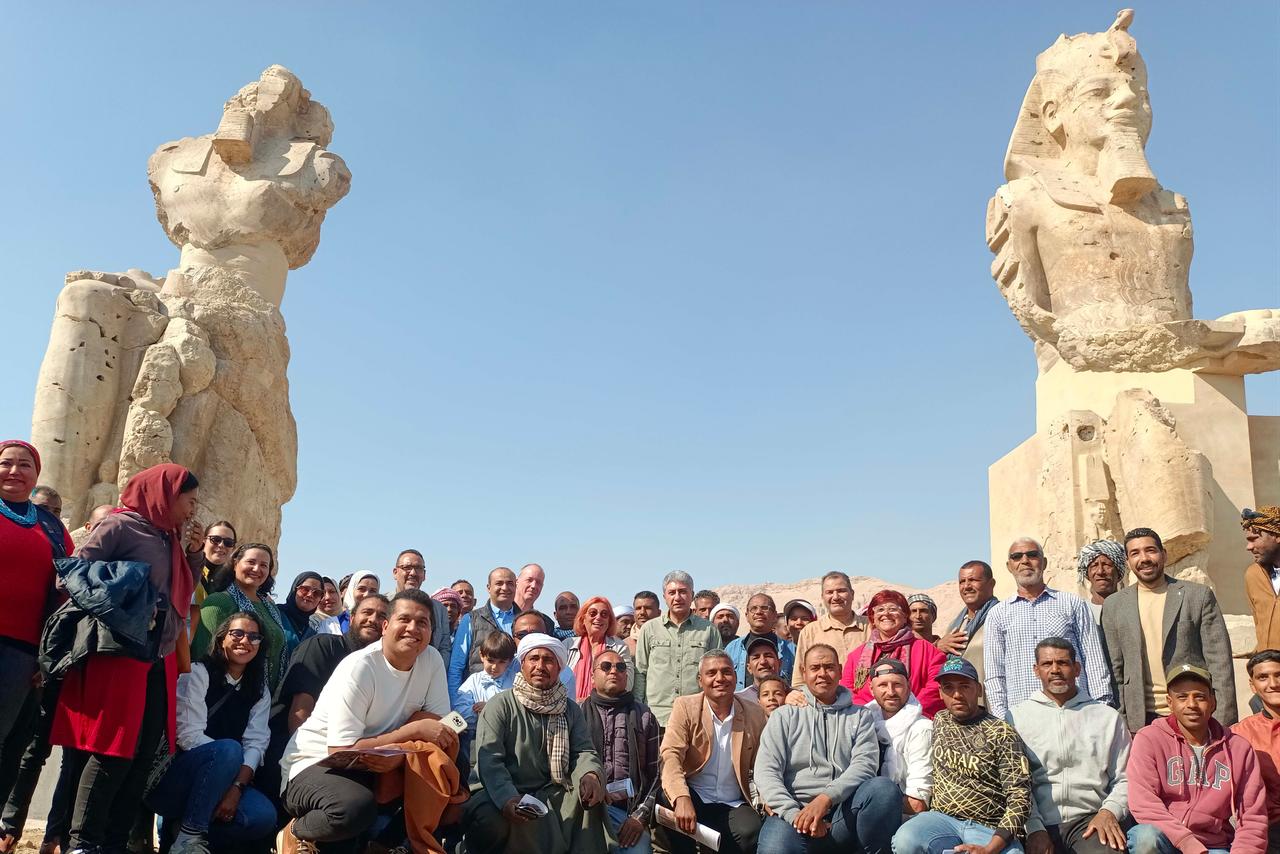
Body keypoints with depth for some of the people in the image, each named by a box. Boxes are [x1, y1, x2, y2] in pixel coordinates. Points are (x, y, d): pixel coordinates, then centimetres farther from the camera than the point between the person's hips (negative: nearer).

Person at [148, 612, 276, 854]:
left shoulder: (260, 692, 10)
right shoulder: (197, 673, -5)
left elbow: (256, 743, -3)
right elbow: (188, 734, -15)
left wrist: (237, 788, -18)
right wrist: (228, 754, -21)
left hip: (220, 782, 4)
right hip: (172, 780, -4)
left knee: (264, 817, -23)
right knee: (228, 750, -33)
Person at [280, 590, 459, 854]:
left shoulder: (432, 659, -5)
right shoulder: (358, 668, -22)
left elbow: (438, 722, -8)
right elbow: (341, 752, -26)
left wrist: (399, 750, -29)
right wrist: (415, 730, -26)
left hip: (377, 766, 6)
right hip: (317, 763, -6)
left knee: (449, 746, -14)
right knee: (357, 807, -37)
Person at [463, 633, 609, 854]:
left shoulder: (571, 710, 10)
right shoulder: (500, 705, -6)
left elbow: (583, 751, 1)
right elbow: (489, 759, -17)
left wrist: (590, 774, -25)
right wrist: (507, 798, -36)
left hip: (549, 794, 4)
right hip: (498, 793, -4)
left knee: (591, 791, -19)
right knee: (489, 818, -36)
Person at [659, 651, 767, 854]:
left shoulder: (755, 714, 4)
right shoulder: (685, 706, -3)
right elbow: (671, 755, -15)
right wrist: (681, 798, -33)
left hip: (733, 805, 2)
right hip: (694, 798, -2)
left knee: (753, 832, -28)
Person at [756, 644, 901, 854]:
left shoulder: (859, 716, 15)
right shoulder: (785, 716, 13)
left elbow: (865, 763, -2)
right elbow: (766, 771, 2)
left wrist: (826, 798, -18)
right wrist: (796, 814, -14)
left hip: (844, 814, 3)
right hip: (795, 809, -2)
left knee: (884, 788, -29)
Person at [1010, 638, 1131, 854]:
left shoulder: (1108, 717, 16)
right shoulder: (1017, 717, 9)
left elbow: (1124, 779, 12)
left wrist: (1109, 812, -7)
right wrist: (1034, 828, -10)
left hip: (1090, 819, 1)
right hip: (1039, 823, -1)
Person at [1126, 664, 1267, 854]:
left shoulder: (1239, 748, 7)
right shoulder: (1149, 740, -3)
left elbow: (1252, 818, 7)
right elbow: (1143, 804, -12)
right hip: (1164, 837, -1)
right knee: (1146, 836, -35)